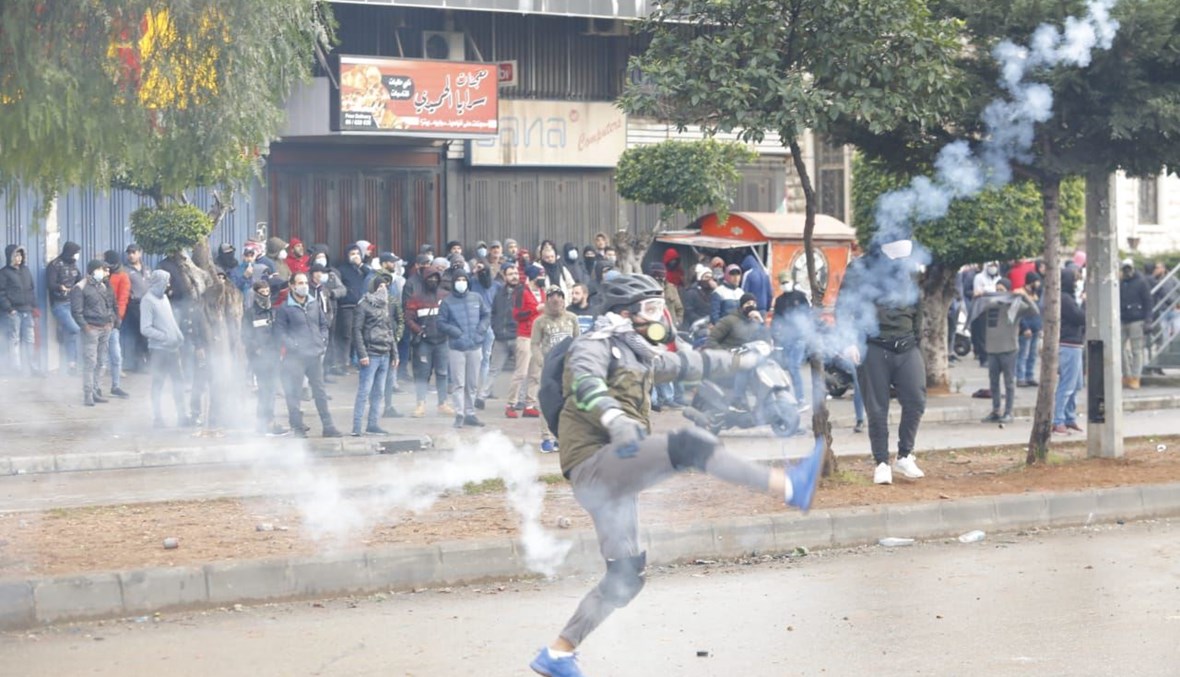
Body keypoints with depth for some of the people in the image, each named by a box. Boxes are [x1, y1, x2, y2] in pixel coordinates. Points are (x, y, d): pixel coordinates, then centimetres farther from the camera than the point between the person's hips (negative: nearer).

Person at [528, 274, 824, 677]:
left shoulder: (638, 355, 24)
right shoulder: (595, 345, -4)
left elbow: (689, 364, 38)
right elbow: (586, 382, -27)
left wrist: (743, 360, 44)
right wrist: (613, 418, -46)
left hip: (614, 476, 10)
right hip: (593, 463, -10)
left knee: (627, 575, 10)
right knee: (688, 445, -27)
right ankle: (791, 488, -32)